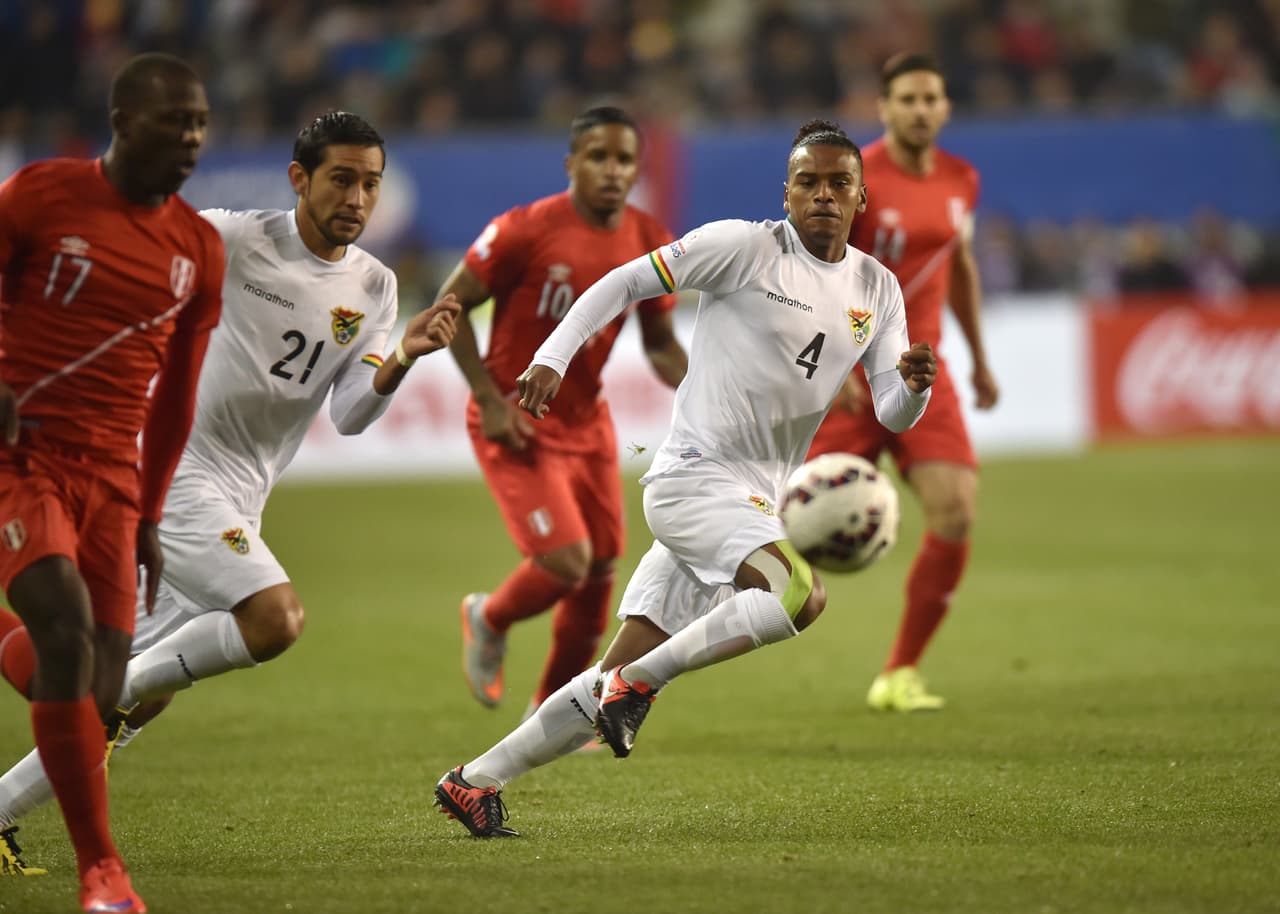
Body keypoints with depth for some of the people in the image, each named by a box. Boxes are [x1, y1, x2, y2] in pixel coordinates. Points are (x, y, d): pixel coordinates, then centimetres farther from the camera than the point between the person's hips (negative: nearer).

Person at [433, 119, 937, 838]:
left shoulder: (878, 289, 11)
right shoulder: (744, 247, -6)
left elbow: (894, 414, 10)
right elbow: (626, 282, 0)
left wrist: (915, 383, -13)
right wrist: (552, 357, -10)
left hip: (755, 505, 7)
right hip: (693, 477, -7)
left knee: (622, 679, 4)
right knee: (802, 595, -30)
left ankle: (476, 781, 14)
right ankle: (637, 679, -16)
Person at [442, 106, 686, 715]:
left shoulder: (648, 243, -1)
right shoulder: (527, 231, -17)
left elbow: (659, 342, 10)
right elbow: (451, 304, -10)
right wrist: (490, 400, -16)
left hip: (586, 422, 6)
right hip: (517, 424, -6)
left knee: (600, 572, 8)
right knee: (565, 562, -17)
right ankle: (488, 621, 17)